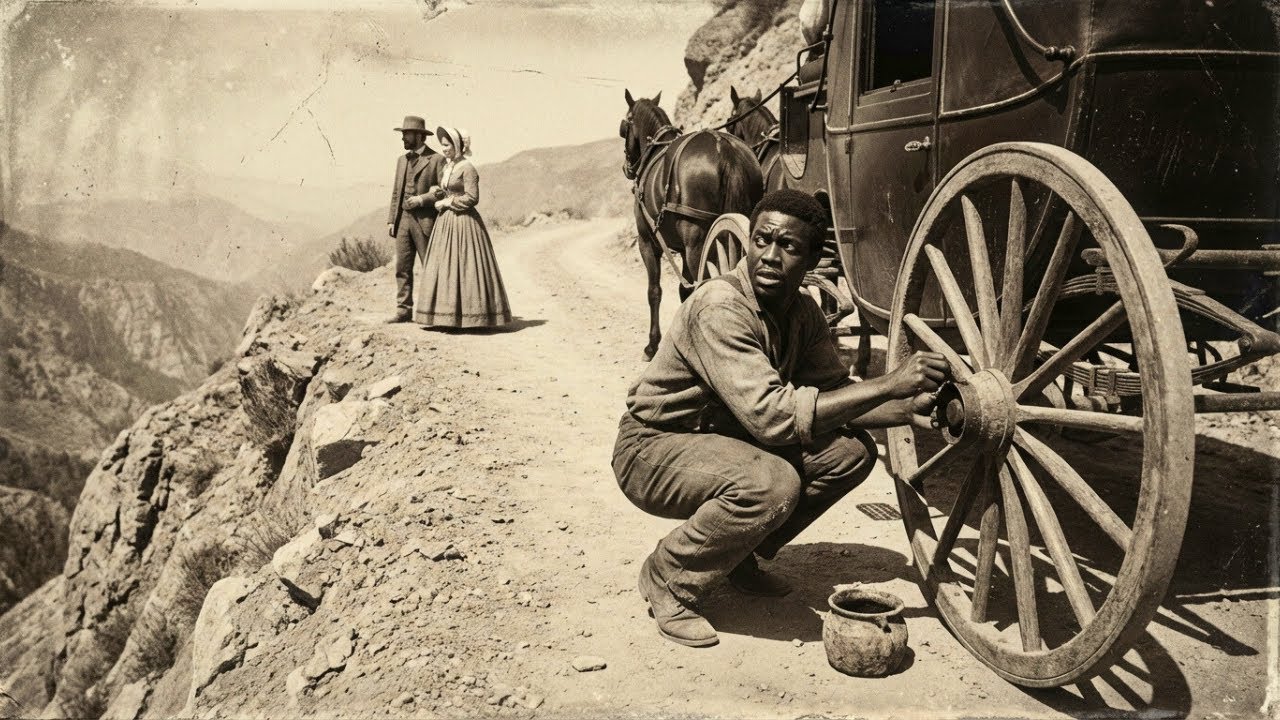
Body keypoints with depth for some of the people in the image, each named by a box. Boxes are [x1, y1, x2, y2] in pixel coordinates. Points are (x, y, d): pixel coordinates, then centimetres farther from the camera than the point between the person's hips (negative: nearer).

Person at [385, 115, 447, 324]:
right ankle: (403, 309, 10)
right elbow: (396, 192, 18)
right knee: (402, 267, 5)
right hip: (403, 220, 6)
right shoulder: (402, 160, 17)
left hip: (425, 220, -6)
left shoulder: (436, 160, -4)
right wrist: (391, 220, 12)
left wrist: (422, 199, -16)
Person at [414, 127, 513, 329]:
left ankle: (469, 317, 0)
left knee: (465, 268, -6)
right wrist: (436, 192, 2)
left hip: (463, 222, -9)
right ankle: (449, 315, 11)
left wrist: (447, 202, -10)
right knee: (445, 268, 7)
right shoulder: (446, 168, 16)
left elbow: (472, 198, -17)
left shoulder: (467, 168, -10)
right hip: (446, 222, 9)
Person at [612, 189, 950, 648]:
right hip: (653, 449, -8)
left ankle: (741, 556, 9)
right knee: (771, 483, -35)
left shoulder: (802, 312, -1)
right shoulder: (719, 308, -28)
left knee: (851, 451, -7)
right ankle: (667, 578, -8)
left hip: (726, 438, 8)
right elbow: (771, 415, -36)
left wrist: (907, 410, -17)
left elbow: (834, 394, 2)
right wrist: (889, 385, -35)